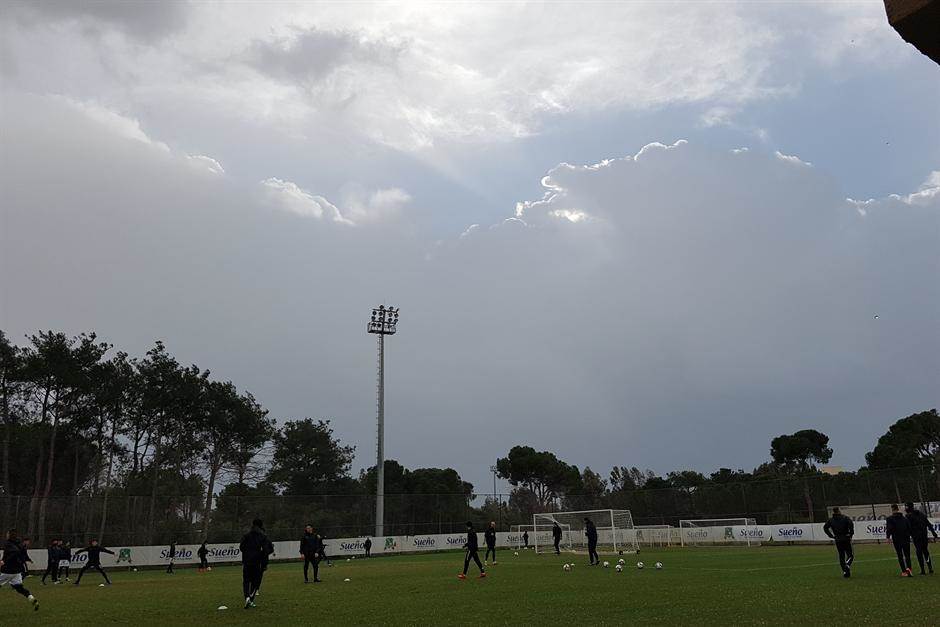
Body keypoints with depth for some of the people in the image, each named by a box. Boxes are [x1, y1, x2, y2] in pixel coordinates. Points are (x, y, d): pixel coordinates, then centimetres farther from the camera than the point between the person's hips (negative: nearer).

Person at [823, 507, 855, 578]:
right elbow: (851, 524, -20)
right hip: (846, 540, -2)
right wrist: (851, 534, -9)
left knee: (841, 556, 11)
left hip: (838, 541, 3)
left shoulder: (831, 520, 5)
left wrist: (831, 536, 3)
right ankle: (847, 565, -21)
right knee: (850, 555, 7)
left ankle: (844, 571, 6)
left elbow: (825, 527, -2)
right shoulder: (845, 518, -3)